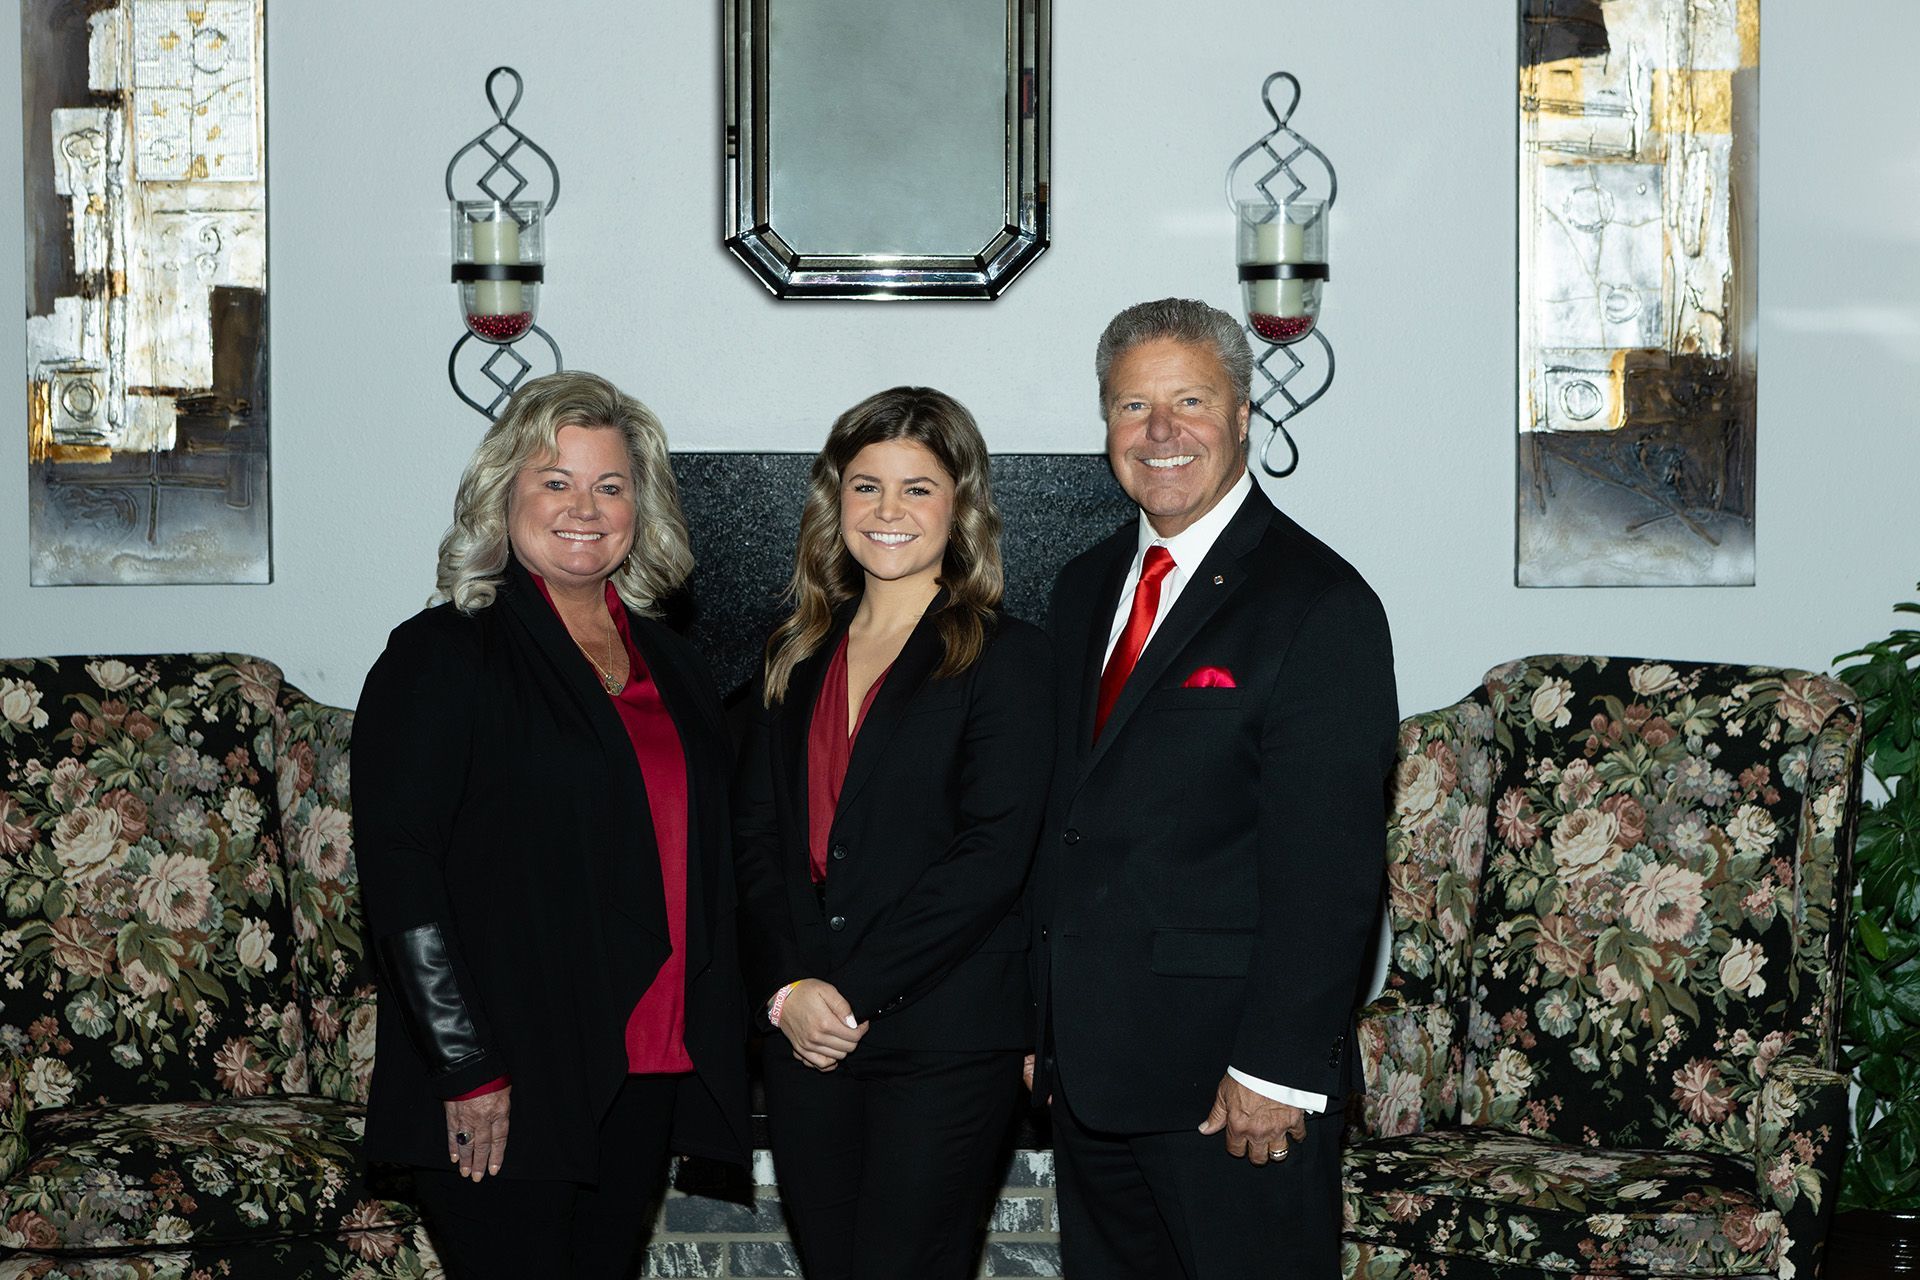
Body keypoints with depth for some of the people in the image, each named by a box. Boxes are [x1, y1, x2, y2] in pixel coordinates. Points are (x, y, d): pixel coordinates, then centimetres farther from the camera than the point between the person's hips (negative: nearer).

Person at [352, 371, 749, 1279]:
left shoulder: (672, 666, 15)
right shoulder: (443, 655, -4)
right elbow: (398, 873, -11)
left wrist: (708, 1048, 10)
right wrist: (466, 1066, -16)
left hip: (643, 1082, 6)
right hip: (500, 1094, -6)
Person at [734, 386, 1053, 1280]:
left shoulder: (1003, 655, -3)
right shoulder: (799, 655, 13)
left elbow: (992, 855, -12)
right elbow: (756, 835, 8)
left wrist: (857, 993, -14)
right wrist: (788, 988, -7)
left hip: (945, 1044, -5)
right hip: (805, 1037, 5)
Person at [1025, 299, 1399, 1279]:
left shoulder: (1318, 604, -11)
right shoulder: (1085, 590, 12)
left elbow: (1326, 867, -16)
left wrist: (1278, 1068, -20)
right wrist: (1035, 1018, 11)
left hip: (1236, 1083, -7)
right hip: (1087, 1067, 7)